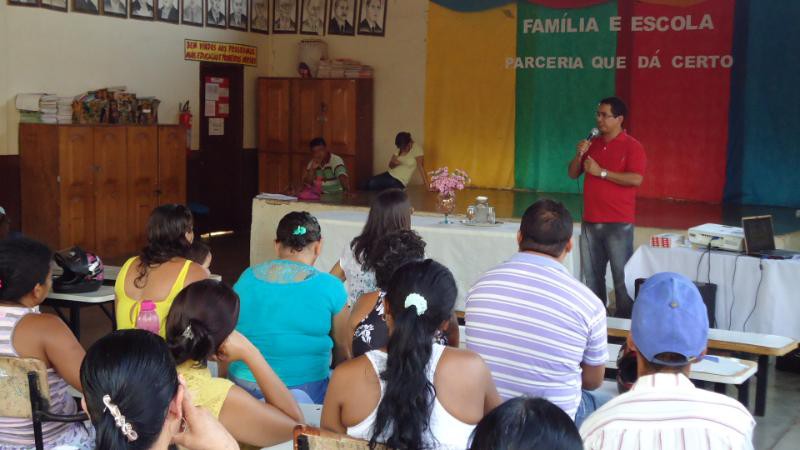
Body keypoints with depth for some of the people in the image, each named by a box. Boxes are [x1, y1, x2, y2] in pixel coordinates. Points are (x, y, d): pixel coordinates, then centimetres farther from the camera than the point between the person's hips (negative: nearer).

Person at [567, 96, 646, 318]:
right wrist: (579, 154, -4)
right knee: (592, 275, 10)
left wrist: (601, 172, -17)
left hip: (618, 223, -6)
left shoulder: (631, 146, -5)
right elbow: (572, 174, 15)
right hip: (590, 222, 6)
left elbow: (636, 179, -18)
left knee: (622, 277, -3)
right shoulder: (593, 144, 13)